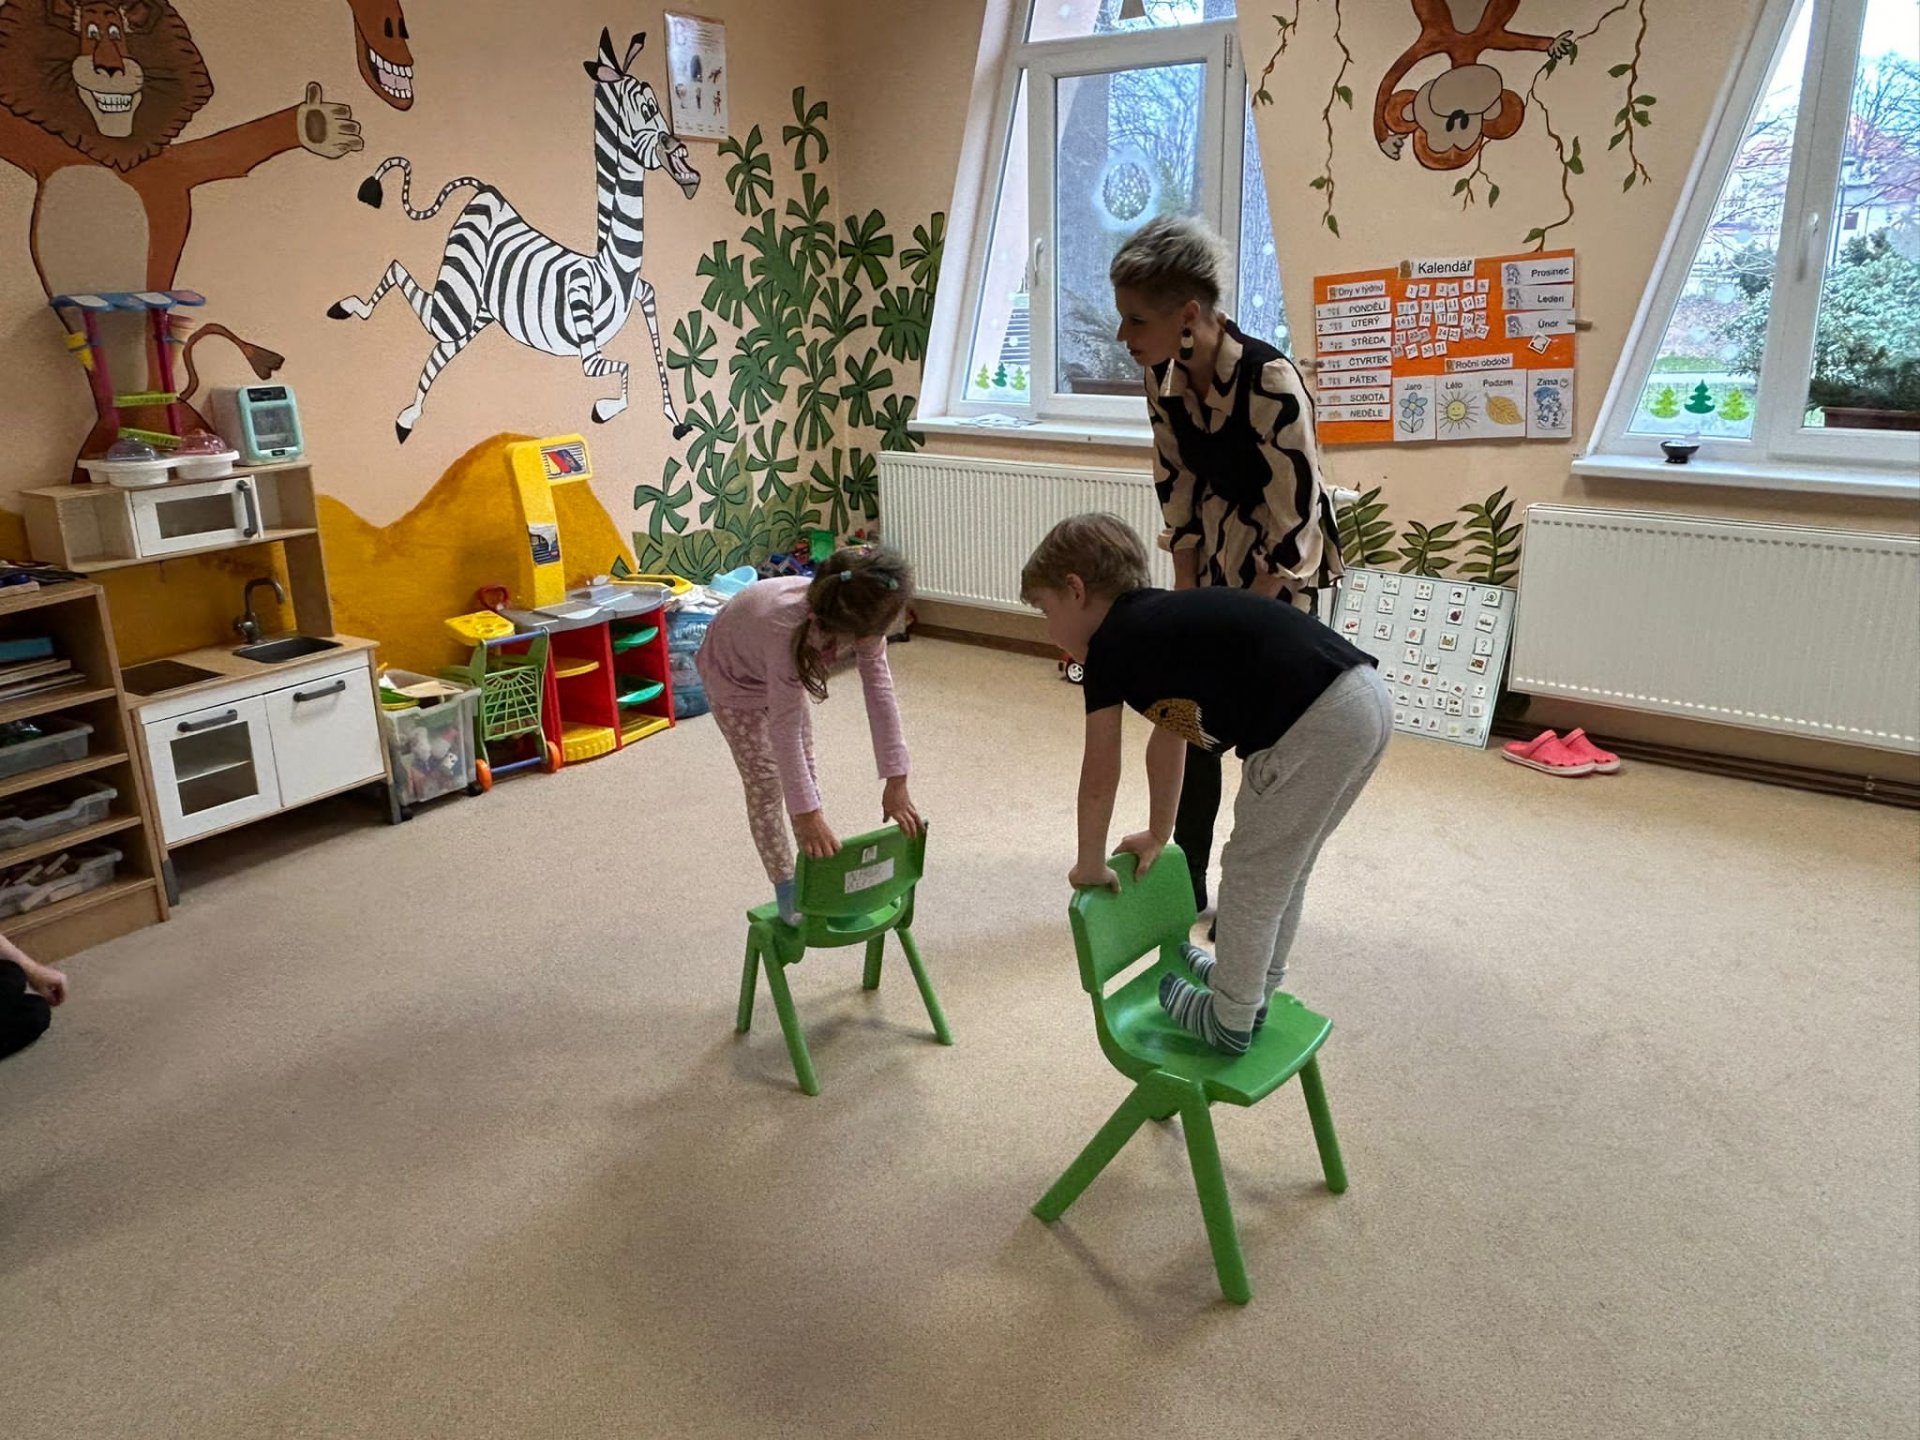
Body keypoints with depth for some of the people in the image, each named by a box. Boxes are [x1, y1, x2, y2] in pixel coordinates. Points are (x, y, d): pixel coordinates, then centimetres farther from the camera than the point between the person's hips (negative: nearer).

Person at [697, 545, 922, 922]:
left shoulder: (862, 624, -32)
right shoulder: (788, 629, -48)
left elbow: (880, 692, -26)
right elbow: (785, 730, -42)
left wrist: (896, 781, -26)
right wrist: (807, 814, -40)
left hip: (785, 671, 6)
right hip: (733, 676, -5)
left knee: (805, 775, 10)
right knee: (766, 785, -2)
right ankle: (787, 892, 11)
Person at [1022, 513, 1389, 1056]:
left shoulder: (1109, 645, 0)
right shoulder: (1161, 619, 25)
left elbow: (1100, 779, 6)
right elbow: (1168, 738, 35)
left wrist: (1089, 867, 20)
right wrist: (1158, 835, 44)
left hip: (1315, 727, -9)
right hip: (1370, 699, 9)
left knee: (1252, 878, 10)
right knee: (1282, 867, 26)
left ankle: (1230, 1022, 27)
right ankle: (1251, 984, 45)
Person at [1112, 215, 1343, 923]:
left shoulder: (1271, 384, -29)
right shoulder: (1165, 380, -8)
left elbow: (1294, 519, -24)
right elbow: (1178, 495, 1)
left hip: (1282, 572, -6)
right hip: (1218, 559, 6)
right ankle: (1187, 887, 25)